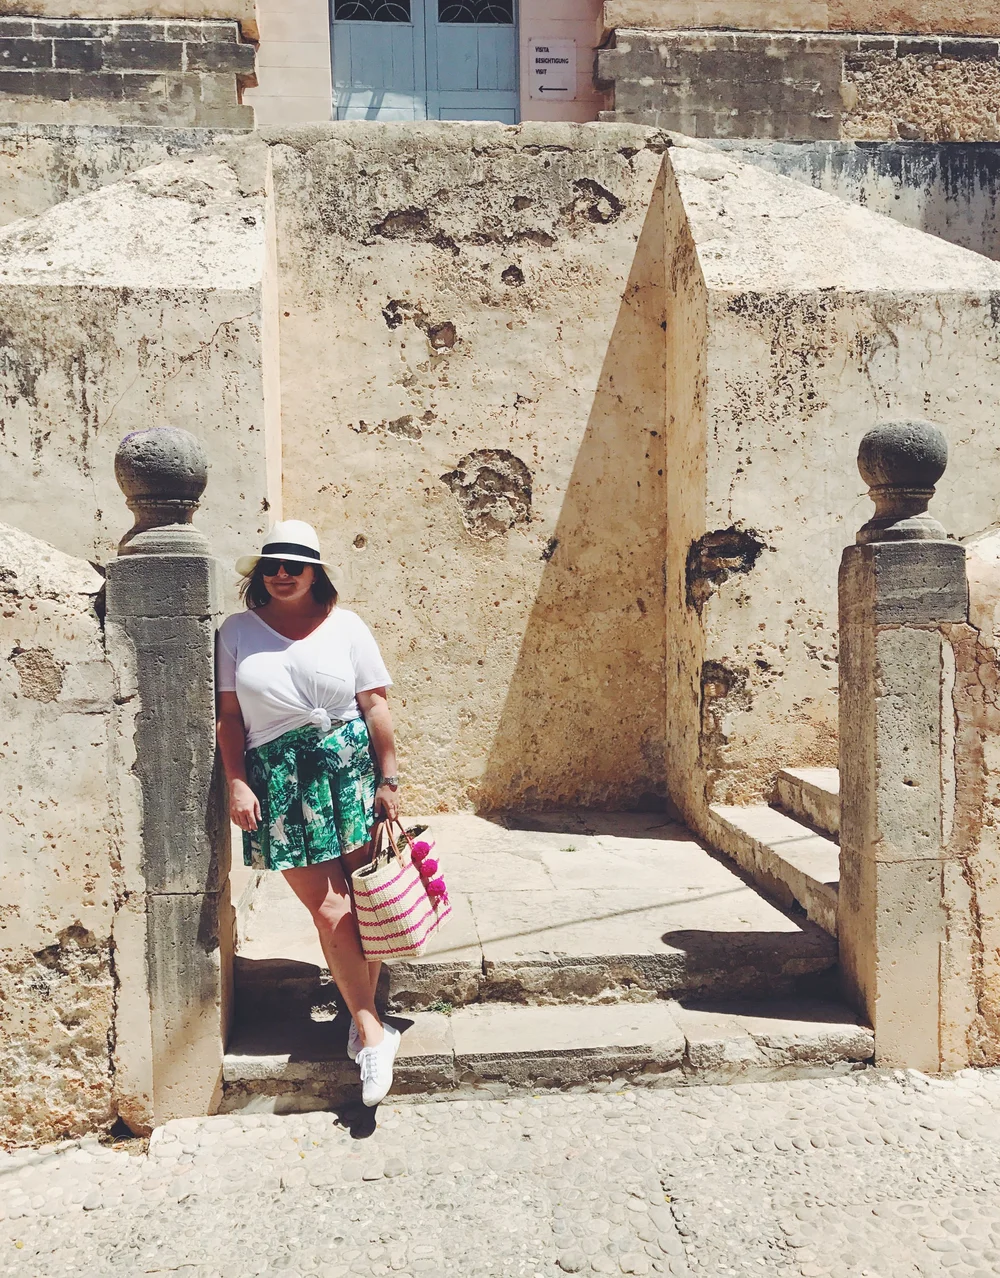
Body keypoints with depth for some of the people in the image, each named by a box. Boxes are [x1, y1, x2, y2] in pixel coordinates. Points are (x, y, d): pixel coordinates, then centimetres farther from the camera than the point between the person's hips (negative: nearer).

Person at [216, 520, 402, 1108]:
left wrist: (389, 780, 0)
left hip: (350, 772, 0)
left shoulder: (345, 625, 6)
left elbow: (376, 706, 4)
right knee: (328, 910, -3)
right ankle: (373, 1030, 7)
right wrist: (238, 783, -2)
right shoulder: (237, 631, 8)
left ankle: (365, 1019, 19)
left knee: (361, 904, 2)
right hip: (278, 781, 0)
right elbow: (229, 714, 7)